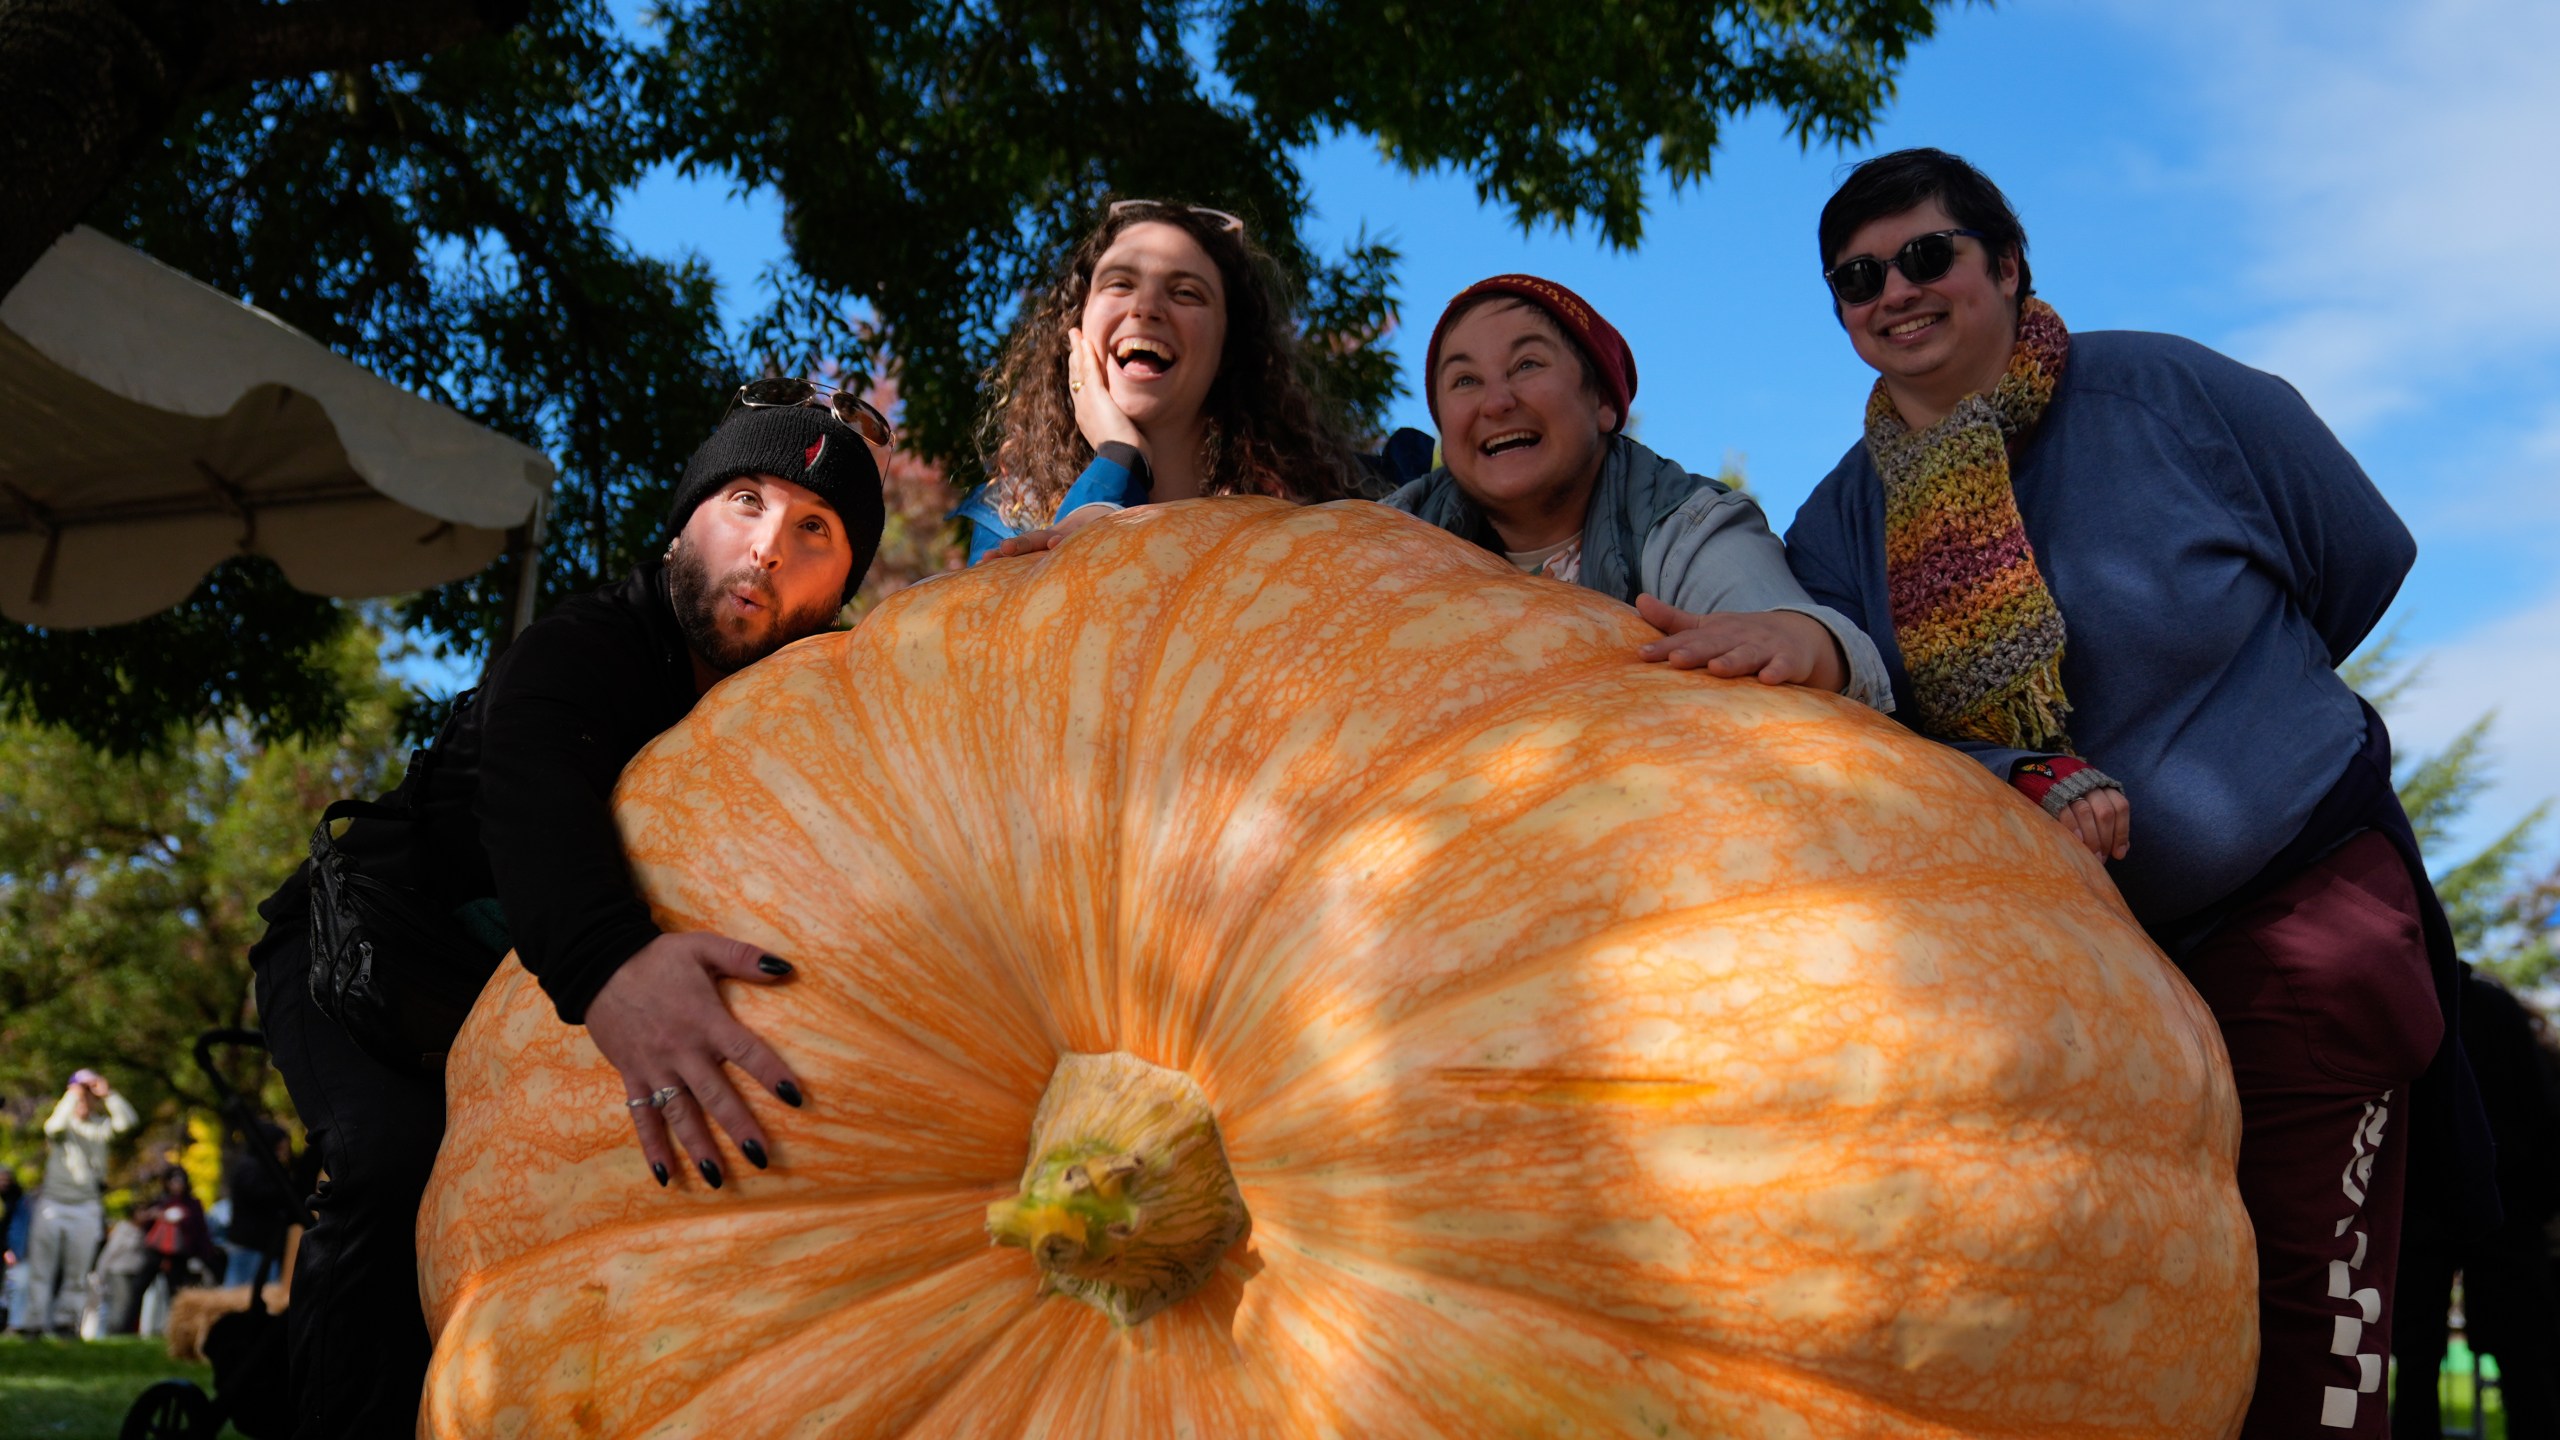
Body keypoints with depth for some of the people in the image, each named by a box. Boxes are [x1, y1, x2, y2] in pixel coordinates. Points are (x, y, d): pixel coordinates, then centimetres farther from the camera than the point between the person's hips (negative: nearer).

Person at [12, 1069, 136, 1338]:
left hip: (86, 1208, 1)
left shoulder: (99, 1127, 7)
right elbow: (54, 1126, -21)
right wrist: (72, 1096, -17)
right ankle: (35, 1320, -1)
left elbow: (127, 1120, -9)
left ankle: (65, 1320, 4)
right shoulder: (64, 1126, 3)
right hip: (52, 1203, -1)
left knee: (76, 1271, -1)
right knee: (41, 1266, -2)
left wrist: (108, 1093, -11)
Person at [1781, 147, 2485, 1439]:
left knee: (2301, 1317, -7)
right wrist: (2030, 790, -26)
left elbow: (2364, 561, 6)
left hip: (2294, 910, -2)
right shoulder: (1838, 528, 1)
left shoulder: (2175, 394, -6)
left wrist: (2225, 728, 12)